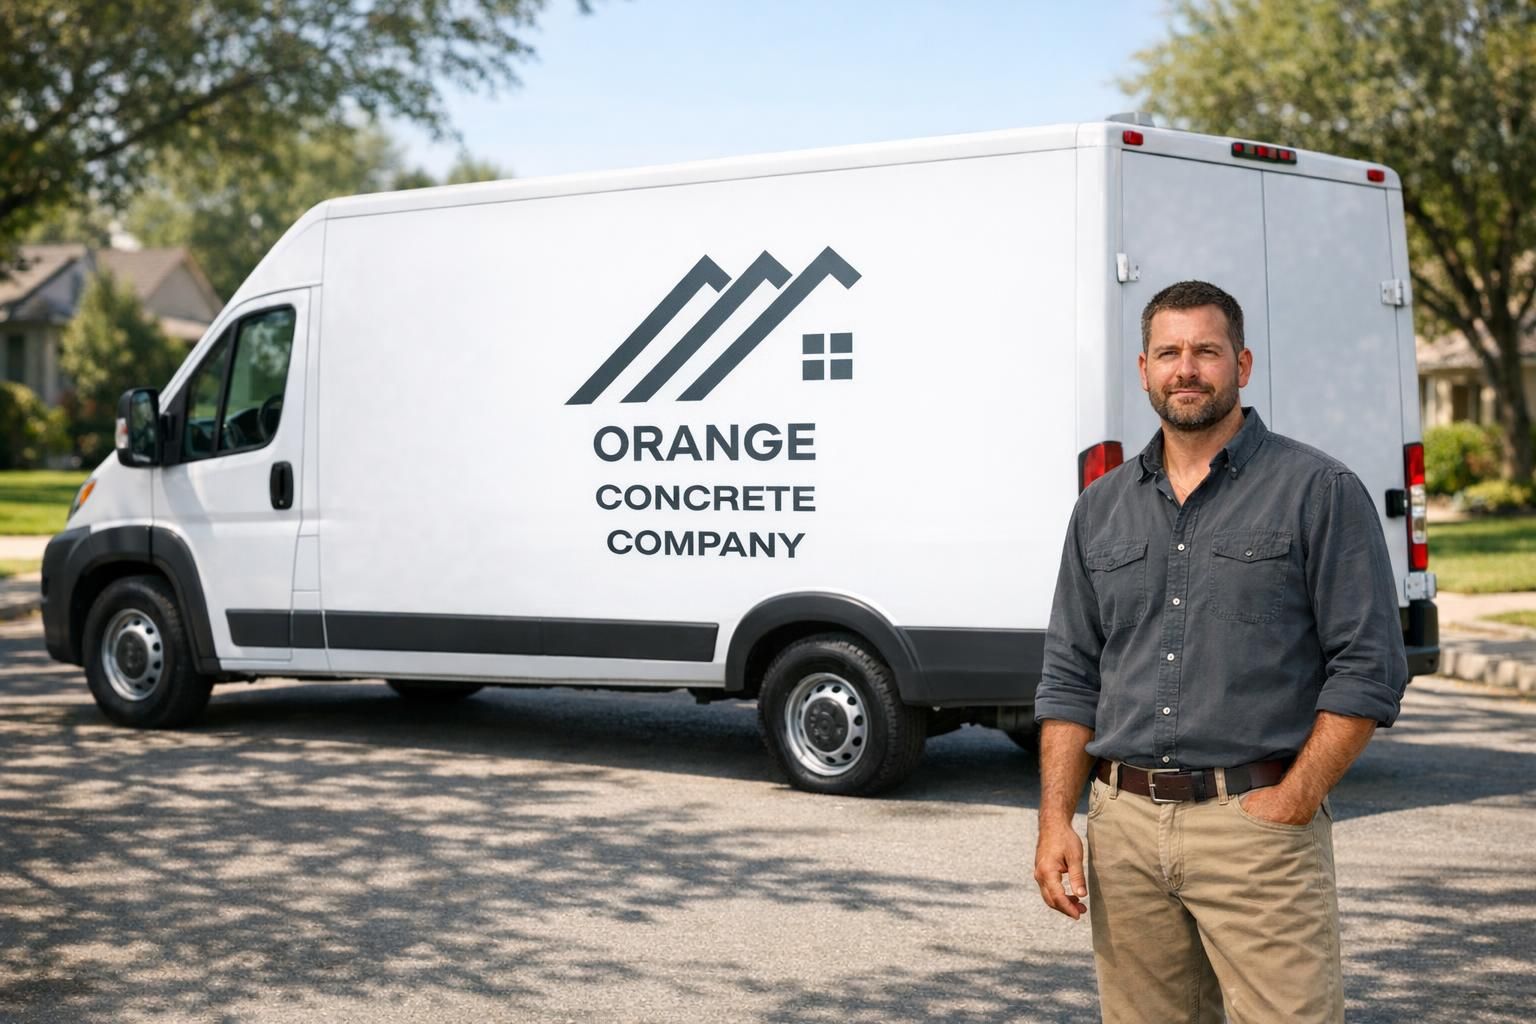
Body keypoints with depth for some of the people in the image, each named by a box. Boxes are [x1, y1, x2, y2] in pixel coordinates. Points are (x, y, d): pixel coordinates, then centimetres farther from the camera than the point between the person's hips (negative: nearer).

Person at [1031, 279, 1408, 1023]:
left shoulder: (1319, 491, 0)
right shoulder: (1102, 508, 14)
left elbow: (1368, 668, -5)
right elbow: (1069, 677, 14)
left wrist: (1291, 804, -11)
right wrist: (1055, 820, 4)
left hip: (1256, 823, -4)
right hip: (1124, 829, 4)